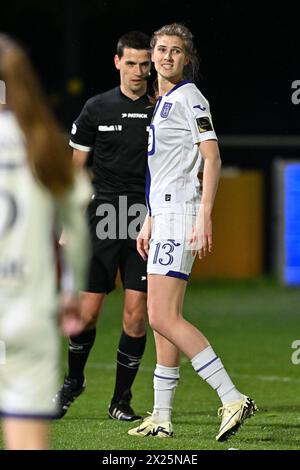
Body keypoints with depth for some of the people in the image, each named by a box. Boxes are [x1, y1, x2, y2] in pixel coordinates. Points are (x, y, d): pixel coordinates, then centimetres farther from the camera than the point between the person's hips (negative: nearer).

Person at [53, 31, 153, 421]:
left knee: (136, 316, -4)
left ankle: (121, 400, 9)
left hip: (146, 223, 0)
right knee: (87, 312, -1)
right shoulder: (96, 109, 5)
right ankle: (73, 380, 26)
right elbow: (75, 169, 10)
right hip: (102, 220, 0)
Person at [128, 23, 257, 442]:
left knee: (164, 318, -16)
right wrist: (149, 222, 24)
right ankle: (161, 418, 11)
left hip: (180, 212, -10)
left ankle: (233, 399, -19)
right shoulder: (163, 102, 19)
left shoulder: (188, 98, -8)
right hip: (163, 213, 10)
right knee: (162, 319, 8)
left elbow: (212, 159, -16)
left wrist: (205, 216, -23)